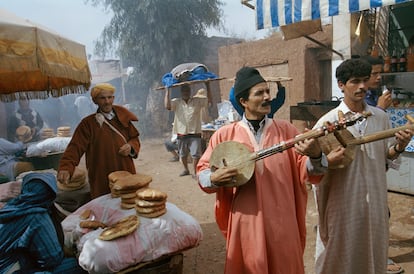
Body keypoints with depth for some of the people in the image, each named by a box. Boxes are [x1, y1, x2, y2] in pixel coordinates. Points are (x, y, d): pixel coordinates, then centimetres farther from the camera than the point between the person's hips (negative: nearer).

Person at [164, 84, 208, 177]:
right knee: (183, 154, 17)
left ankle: (195, 172, 11)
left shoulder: (197, 101, 1)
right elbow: (167, 106, -17)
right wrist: (167, 90, -15)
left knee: (196, 154, -3)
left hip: (195, 133, -1)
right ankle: (186, 169, 37)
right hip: (181, 133, 2)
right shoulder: (176, 102, 0)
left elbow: (210, 101, -7)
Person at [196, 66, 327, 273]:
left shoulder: (286, 130, 0)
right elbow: (202, 171, 3)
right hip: (245, 223, 0)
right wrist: (214, 178, -18)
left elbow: (307, 173, -5)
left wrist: (315, 155, -25)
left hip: (282, 224, 1)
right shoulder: (224, 135, -2)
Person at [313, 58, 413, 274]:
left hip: (375, 200, 4)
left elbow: (386, 155, 12)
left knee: (374, 253, 18)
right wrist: (328, 161, -28)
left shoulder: (381, 117, 4)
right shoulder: (327, 122, -10)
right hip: (343, 202, -4)